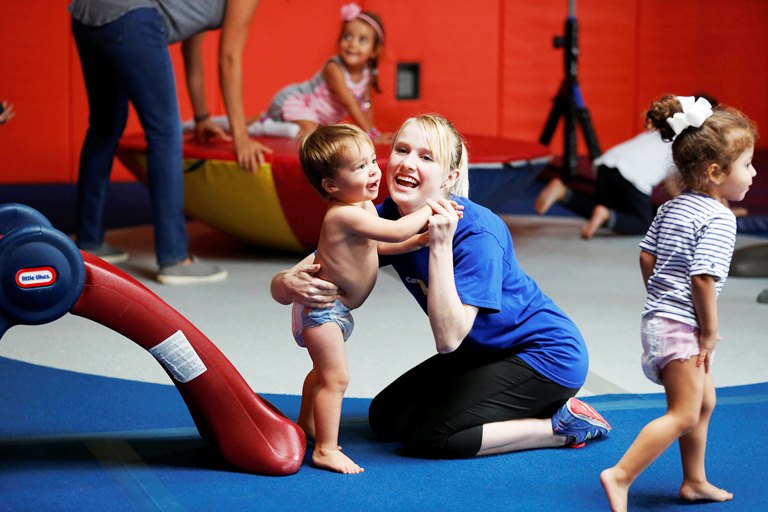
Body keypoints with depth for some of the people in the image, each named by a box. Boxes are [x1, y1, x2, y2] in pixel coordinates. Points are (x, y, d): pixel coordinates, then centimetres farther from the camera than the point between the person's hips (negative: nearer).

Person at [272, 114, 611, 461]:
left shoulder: (477, 234, -29)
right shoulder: (385, 220, -11)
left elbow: (448, 338, -36)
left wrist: (440, 246, -39)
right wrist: (292, 285, -39)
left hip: (546, 354, -8)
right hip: (485, 351, 8)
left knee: (422, 432, -18)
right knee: (385, 417, 6)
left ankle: (562, 426, -3)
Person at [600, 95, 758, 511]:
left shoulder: (671, 208, 9)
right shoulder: (719, 219, -17)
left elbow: (647, 256, 12)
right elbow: (703, 277, -23)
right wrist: (710, 330, -14)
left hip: (659, 318, 10)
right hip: (681, 327, -10)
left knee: (704, 402, 21)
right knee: (683, 415, -7)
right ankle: (620, 477, -12)